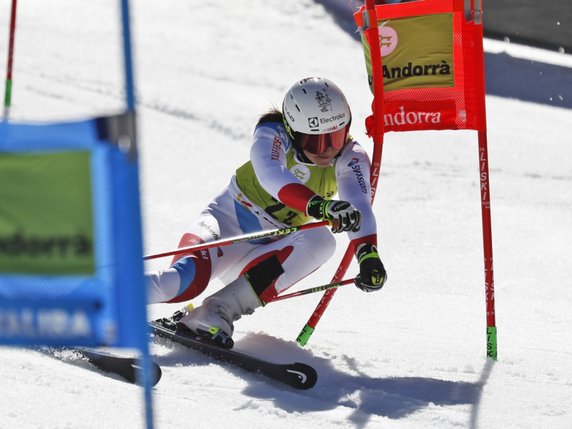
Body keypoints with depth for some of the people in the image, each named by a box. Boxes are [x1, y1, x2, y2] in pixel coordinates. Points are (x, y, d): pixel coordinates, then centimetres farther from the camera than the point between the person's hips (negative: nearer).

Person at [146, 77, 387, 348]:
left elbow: (358, 204, -30)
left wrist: (368, 254, -50)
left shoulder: (350, 157, -12)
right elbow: (272, 176, -40)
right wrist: (319, 205, -58)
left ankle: (220, 309, -35)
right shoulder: (272, 134, -19)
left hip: (269, 249, 4)